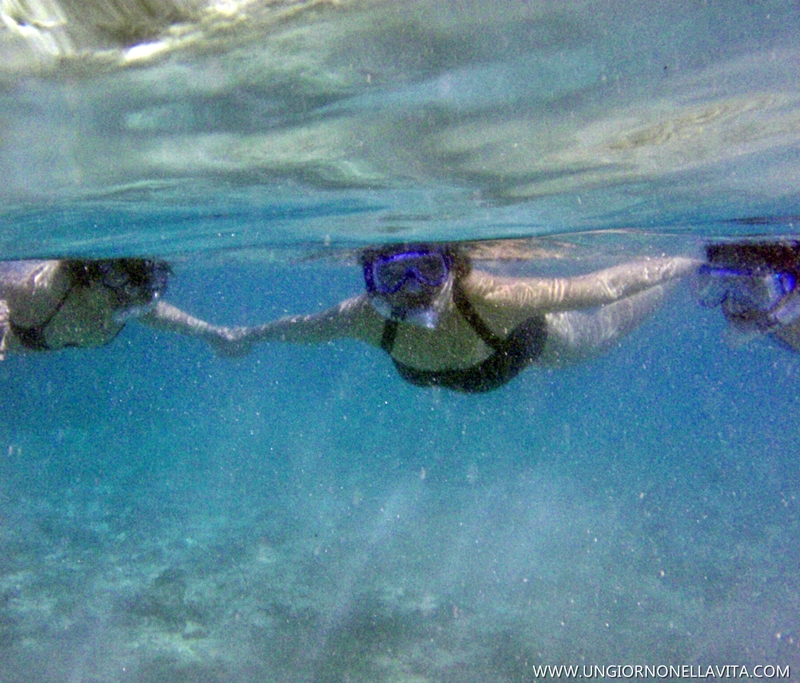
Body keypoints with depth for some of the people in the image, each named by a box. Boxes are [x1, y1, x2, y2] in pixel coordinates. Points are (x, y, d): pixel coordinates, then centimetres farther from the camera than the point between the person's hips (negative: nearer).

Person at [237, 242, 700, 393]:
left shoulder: (490, 297, -48)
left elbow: (598, 289, -40)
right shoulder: (367, 318, -37)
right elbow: (304, 327, -16)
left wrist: (687, 265, -31)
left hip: (540, 338, -2)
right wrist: (244, 337, -4)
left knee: (602, 332, 28)